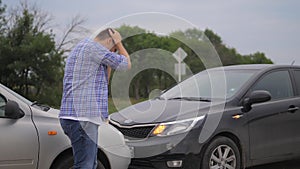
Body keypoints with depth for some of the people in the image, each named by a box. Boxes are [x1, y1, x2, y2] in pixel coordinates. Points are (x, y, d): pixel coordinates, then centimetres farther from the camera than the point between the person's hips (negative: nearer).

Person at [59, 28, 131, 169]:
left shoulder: (79, 49, 23)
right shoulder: (93, 47, -9)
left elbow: (104, 82, 29)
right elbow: (126, 64, -1)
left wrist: (109, 64, 21)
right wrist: (118, 43, 11)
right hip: (81, 118, -11)